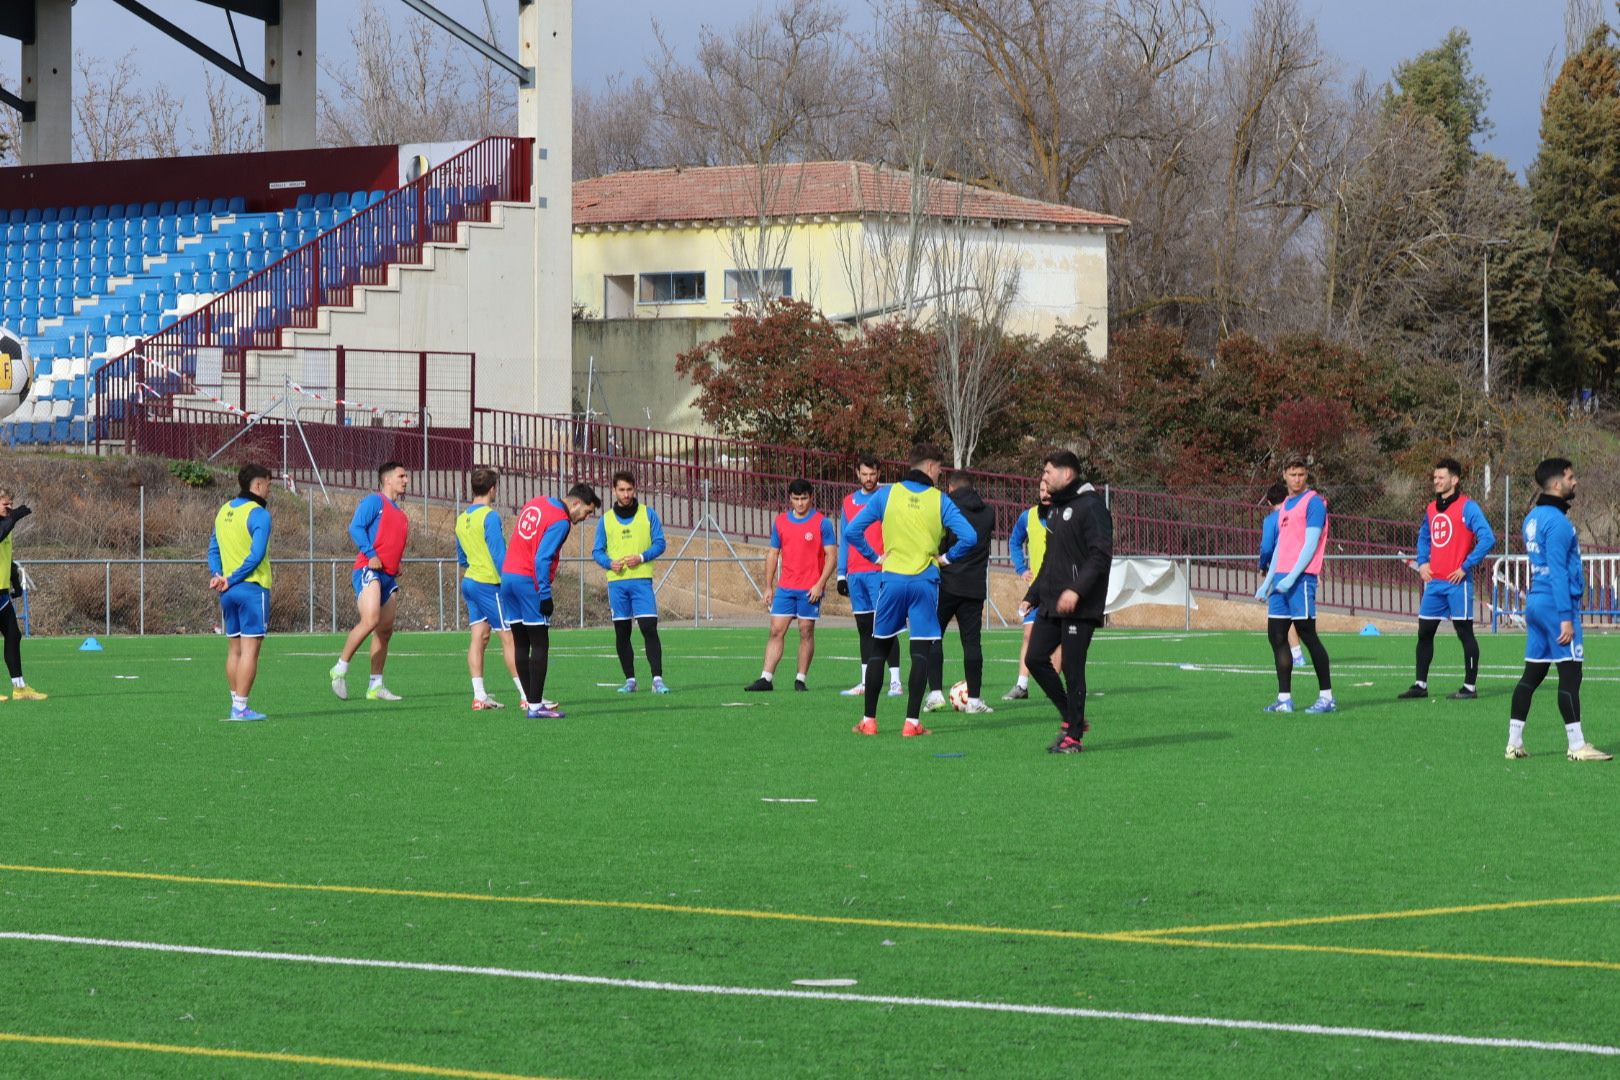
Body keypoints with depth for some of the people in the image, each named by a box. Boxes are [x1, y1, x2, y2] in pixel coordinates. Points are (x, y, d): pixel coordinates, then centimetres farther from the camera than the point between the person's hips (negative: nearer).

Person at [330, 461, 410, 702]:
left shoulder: (400, 514, 23)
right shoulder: (374, 501, -2)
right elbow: (355, 527, -13)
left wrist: (396, 567, 16)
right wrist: (371, 554, -21)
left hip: (389, 575, 9)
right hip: (369, 571, -9)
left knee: (385, 630, 5)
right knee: (370, 620, -24)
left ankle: (375, 686, 9)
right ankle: (340, 669, -13)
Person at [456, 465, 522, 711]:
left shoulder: (462, 518, 12)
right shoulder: (490, 516, -13)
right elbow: (499, 555, -17)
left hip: (470, 580, 8)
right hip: (489, 583, -8)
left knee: (479, 637, 5)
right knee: (509, 637, -6)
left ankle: (479, 696, 1)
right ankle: (528, 696, -6)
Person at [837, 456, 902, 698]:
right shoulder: (849, 501, 14)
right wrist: (841, 574, 12)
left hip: (880, 571, -5)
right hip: (855, 573, 5)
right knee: (864, 629, 8)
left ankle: (895, 681, -12)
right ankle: (866, 683, 11)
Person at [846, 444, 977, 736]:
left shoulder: (886, 495, 2)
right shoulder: (940, 501, -2)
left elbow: (853, 530, -3)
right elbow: (969, 537, -10)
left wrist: (875, 556, 7)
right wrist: (946, 557, 5)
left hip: (892, 580, 2)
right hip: (925, 583, -1)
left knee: (878, 649, 11)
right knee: (921, 651, 1)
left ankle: (869, 720, 11)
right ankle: (912, 722, -6)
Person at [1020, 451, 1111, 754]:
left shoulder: (1090, 506, -11)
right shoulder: (1055, 510, 18)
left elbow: (1101, 555, -19)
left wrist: (1077, 590, -28)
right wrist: (1032, 596, 21)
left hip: (1081, 606, -9)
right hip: (1052, 604, 9)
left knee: (1072, 668, -6)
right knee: (1036, 658, 3)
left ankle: (1074, 735, 2)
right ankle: (1072, 719, 15)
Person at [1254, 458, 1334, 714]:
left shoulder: (1313, 502, -5)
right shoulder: (1284, 506, 20)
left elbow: (1311, 543, -12)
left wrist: (1292, 577, -19)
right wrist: (1267, 583, 19)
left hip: (1301, 578, -8)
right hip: (1281, 578, 8)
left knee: (1307, 634, -9)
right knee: (1276, 635, 4)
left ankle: (1326, 697, -4)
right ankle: (1284, 698, 7)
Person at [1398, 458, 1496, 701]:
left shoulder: (1467, 507, -9)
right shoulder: (1431, 509, 13)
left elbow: (1487, 539, -16)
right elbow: (1423, 537, 30)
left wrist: (1466, 567, -16)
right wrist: (1422, 563, 12)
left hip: (1457, 582, -7)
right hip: (1434, 582, 7)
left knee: (1464, 632, -2)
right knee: (1424, 632, 9)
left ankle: (1470, 687, 3)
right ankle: (1420, 684, 17)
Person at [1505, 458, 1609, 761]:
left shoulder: (1533, 518, 15)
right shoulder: (1556, 521, -14)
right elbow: (1558, 572, -18)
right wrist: (1566, 617, -19)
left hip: (1534, 603, 9)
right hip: (1557, 603, -9)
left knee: (1532, 673, 11)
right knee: (1570, 673, -7)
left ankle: (1514, 743, 11)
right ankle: (1576, 746, -7)